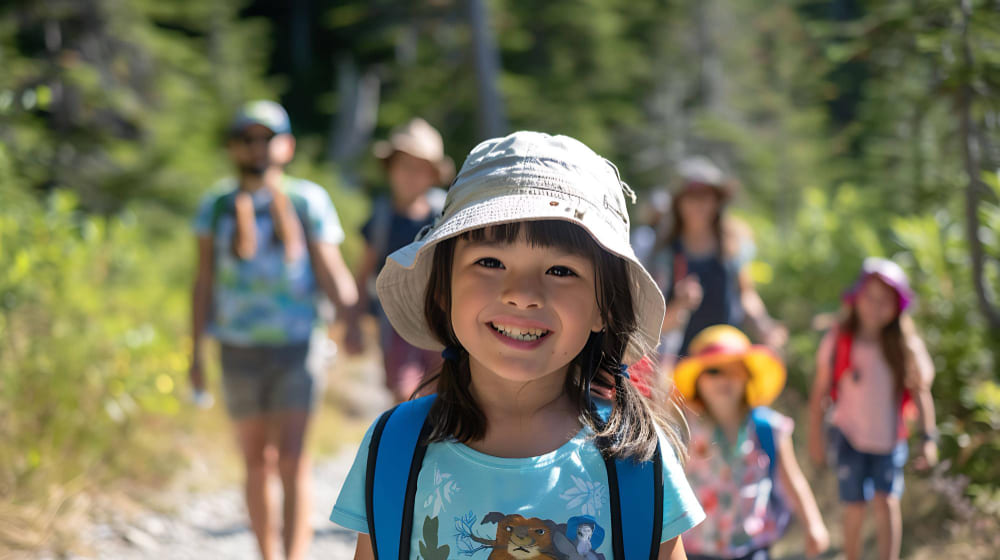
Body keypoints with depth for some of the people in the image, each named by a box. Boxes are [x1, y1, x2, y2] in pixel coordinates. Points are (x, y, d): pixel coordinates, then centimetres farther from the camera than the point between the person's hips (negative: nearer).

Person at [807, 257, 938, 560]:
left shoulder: (905, 345, -6)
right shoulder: (839, 340, -7)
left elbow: (920, 392, -1)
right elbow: (820, 390, 0)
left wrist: (928, 437, -7)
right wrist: (815, 437, 2)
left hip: (890, 439, 0)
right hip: (850, 436, 0)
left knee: (887, 500, -14)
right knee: (855, 508, 1)